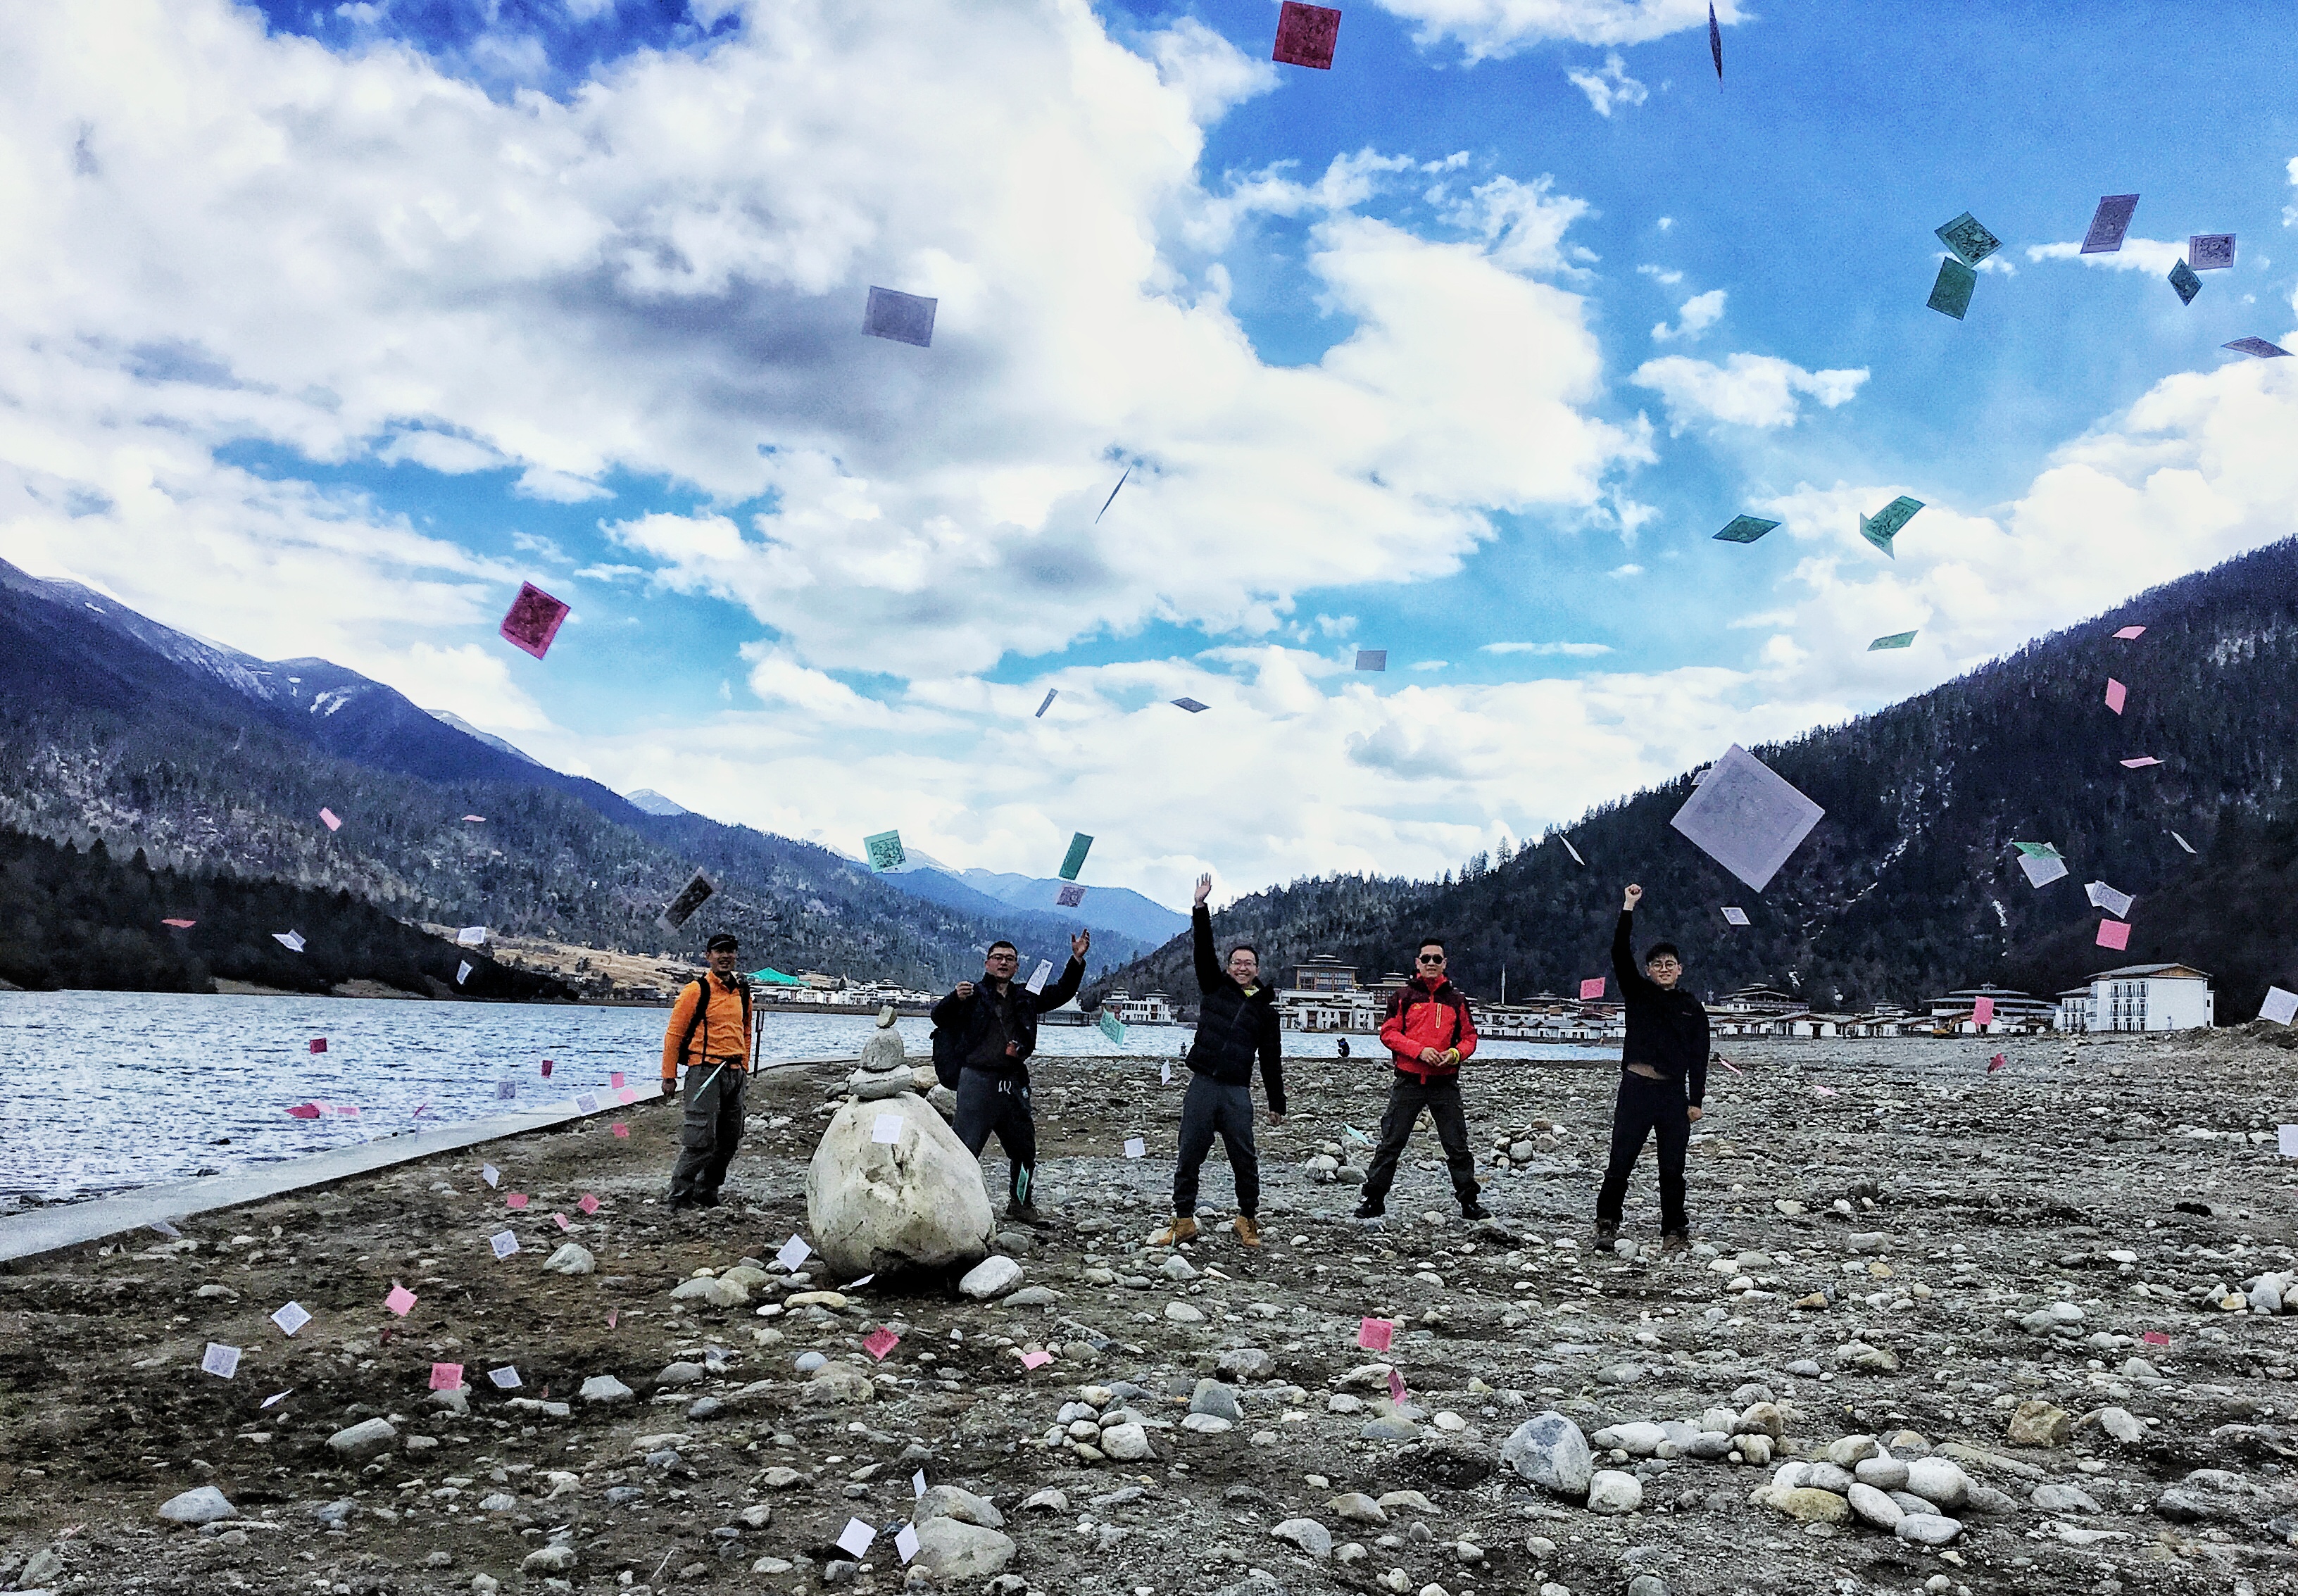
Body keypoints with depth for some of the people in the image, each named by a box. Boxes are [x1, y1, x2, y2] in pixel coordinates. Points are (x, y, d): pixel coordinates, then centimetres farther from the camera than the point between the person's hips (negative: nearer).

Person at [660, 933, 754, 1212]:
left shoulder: (742, 991, 14)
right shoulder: (697, 990, -5)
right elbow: (674, 1033, -5)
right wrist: (669, 1076, -7)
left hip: (734, 1073, 7)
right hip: (705, 1071, -7)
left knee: (729, 1141, 9)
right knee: (700, 1139, -12)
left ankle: (706, 1194, 20)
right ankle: (680, 1198, -5)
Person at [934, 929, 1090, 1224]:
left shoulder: (1025, 997, 15)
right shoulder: (974, 994, 1)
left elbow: (1061, 993, 20)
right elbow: (939, 1018, -5)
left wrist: (1077, 959, 8)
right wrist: (956, 999, -26)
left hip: (1013, 1083, 6)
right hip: (977, 1080, -5)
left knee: (1024, 1148, 14)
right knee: (967, 1147, -9)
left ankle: (1021, 1205, 30)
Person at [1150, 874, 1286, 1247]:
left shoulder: (1265, 1009, 9)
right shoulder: (1215, 988, 10)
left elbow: (1271, 1060, 12)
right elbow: (1203, 949, -1)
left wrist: (1277, 1103, 12)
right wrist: (1200, 907, -11)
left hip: (1237, 1091, 0)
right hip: (1202, 1085, 0)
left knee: (1244, 1157, 2)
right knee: (1189, 1154, 3)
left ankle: (1248, 1220, 18)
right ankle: (1183, 1220, 12)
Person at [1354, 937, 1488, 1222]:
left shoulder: (1456, 999, 8)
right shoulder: (1404, 996, 2)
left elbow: (1469, 1036, 11)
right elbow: (1388, 1032, -3)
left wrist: (1455, 1054, -10)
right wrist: (1419, 1050, -15)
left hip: (1445, 1082, 1)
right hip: (1409, 1080, -1)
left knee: (1457, 1145, 6)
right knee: (1391, 1143, 1)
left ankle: (1469, 1201, 15)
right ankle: (1374, 1198, 9)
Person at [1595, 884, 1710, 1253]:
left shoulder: (1693, 1008, 10)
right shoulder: (1638, 993, 7)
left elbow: (1699, 1058, 9)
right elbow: (1620, 955, -6)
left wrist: (1696, 1101, 3)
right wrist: (1628, 910, -12)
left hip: (1674, 1093, 1)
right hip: (1636, 1087, -1)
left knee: (1672, 1167, 7)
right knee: (1620, 1161, -1)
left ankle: (1674, 1231, 16)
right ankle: (1607, 1223, 11)